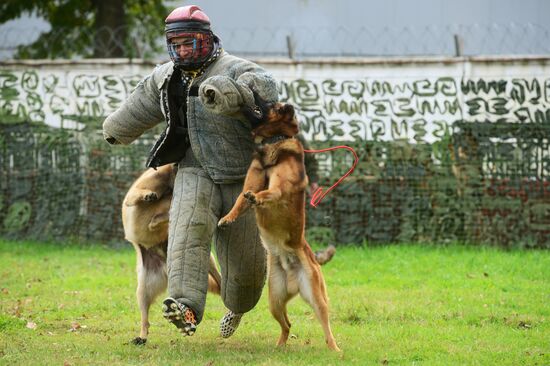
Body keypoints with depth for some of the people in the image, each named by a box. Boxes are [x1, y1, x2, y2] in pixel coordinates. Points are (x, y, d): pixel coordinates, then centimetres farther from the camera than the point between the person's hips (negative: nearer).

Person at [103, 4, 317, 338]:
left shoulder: (232, 70, -19)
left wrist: (231, 92, -63)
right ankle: (186, 306, -47)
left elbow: (264, 86, -43)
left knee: (246, 261, 5)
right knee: (189, 228, -28)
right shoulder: (168, 76, 4)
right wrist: (118, 128, 44)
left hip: (242, 180, -4)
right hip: (197, 173, 4)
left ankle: (238, 306, 42)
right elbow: (145, 102, 27)